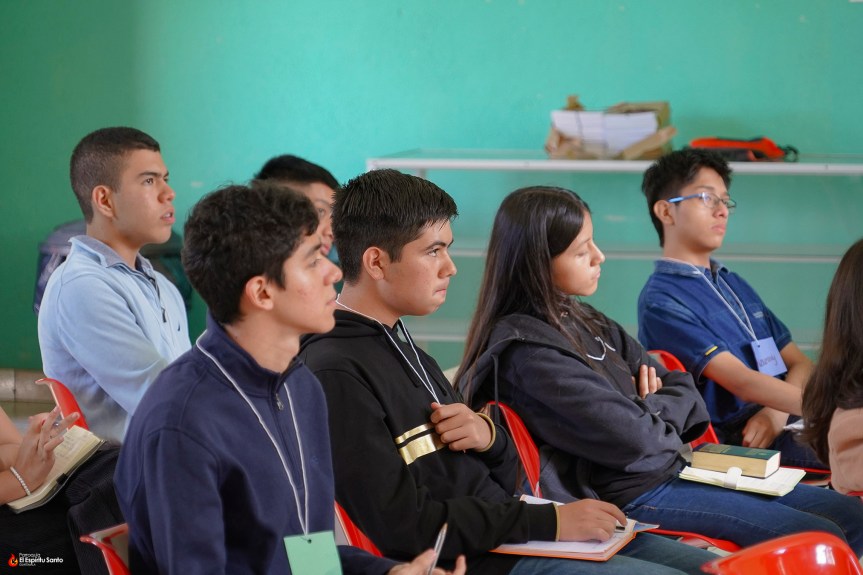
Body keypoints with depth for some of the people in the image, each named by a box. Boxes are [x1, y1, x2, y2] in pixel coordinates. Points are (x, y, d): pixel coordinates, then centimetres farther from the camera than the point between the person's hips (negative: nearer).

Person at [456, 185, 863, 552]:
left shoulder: (582, 321, 10)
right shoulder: (528, 351, -19)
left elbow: (684, 388, 12)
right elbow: (634, 439, -23)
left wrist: (652, 412, -9)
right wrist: (661, 410, -1)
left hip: (675, 468, 9)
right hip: (632, 495, -9)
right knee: (822, 540, -16)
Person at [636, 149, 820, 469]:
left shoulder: (736, 285, 22)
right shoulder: (661, 301, -6)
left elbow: (799, 363, 17)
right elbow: (742, 381, -15)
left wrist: (777, 412, -6)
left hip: (779, 425, 8)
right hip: (732, 440, -8)